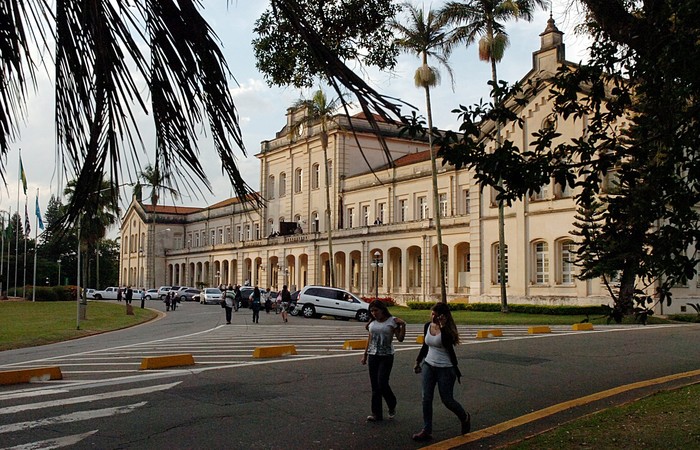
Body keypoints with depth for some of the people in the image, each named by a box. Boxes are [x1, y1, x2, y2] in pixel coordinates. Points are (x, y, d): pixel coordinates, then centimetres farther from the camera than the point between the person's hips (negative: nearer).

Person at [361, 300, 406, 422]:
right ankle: (376, 413, 11)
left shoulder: (392, 321, -5)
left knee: (382, 384, -11)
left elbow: (400, 339, -6)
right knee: (375, 386, 4)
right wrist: (365, 355, 16)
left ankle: (392, 406, 16)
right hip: (373, 356, 4)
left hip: (386, 356, -4)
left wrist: (403, 325, -17)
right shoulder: (372, 322, 8)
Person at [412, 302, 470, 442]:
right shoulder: (427, 326, 3)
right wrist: (418, 361, 17)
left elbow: (448, 346, -32)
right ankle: (427, 430, 9)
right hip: (428, 366, 6)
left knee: (447, 400, 4)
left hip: (445, 368, -5)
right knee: (426, 399, 0)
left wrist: (442, 327, -33)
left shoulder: (446, 330, -14)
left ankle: (465, 418, 32)